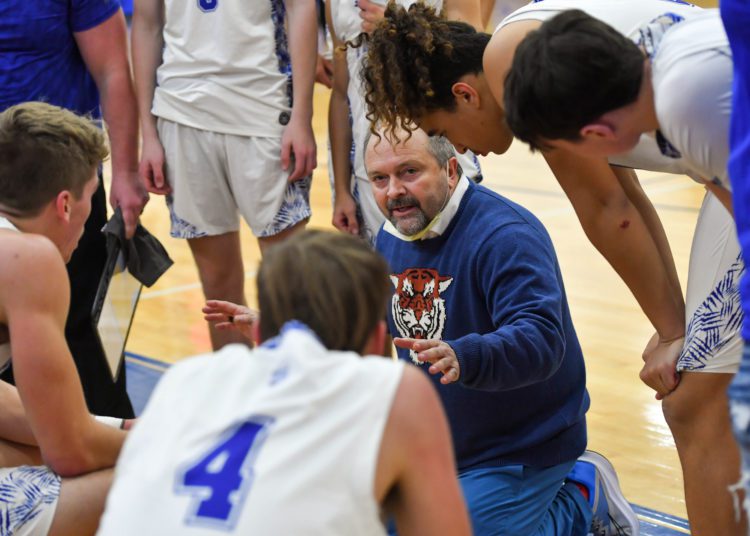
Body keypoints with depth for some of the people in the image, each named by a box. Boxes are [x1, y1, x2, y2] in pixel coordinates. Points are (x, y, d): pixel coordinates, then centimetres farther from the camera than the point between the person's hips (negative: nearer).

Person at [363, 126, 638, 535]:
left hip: (520, 449, -8)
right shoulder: (389, 239, 2)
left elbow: (541, 338, -39)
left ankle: (585, 496, 9)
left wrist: (463, 359, -56)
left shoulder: (505, 236, -25)